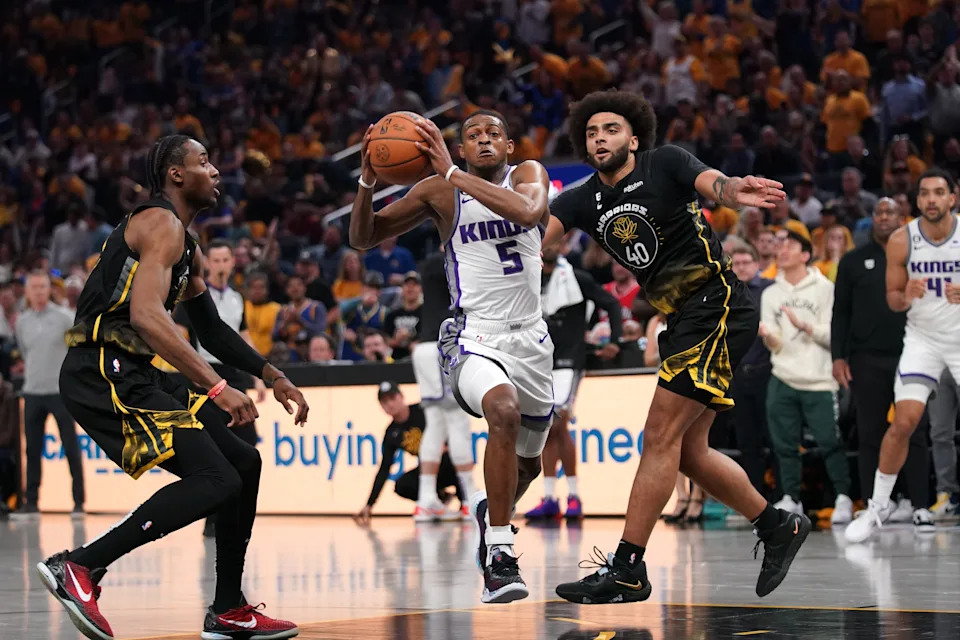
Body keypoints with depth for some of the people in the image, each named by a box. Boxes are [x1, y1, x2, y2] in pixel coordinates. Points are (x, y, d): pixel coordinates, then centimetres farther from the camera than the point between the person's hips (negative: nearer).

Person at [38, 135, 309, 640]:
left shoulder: (186, 246, 23)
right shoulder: (161, 225, -10)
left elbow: (211, 329, 32)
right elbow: (145, 315, -25)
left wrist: (272, 377, 24)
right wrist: (217, 389, -27)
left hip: (130, 373, 11)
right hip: (103, 371, -11)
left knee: (243, 463, 13)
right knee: (214, 480, -19)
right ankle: (79, 568, -18)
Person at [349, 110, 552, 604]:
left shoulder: (528, 174, 1)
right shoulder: (439, 191, 1)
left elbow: (528, 211, -25)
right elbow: (361, 238, 2)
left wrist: (453, 174, -26)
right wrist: (367, 181, -16)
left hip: (529, 337, 3)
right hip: (473, 337, -3)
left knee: (527, 465, 18)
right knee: (505, 410, -35)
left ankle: (489, 511, 55)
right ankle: (499, 557, -30)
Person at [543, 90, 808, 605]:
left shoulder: (665, 163, -6)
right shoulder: (582, 201, 9)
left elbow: (715, 185, -24)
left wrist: (736, 191, -48)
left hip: (716, 305, -8)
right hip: (681, 320, 8)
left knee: (661, 437, -12)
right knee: (688, 452, 12)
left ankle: (627, 570, -11)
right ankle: (778, 528, 29)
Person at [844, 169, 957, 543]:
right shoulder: (901, 240, -8)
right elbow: (892, 298, 2)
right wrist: (906, 297, -21)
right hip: (923, 337, 1)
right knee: (904, 422, -8)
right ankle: (878, 506, 6)